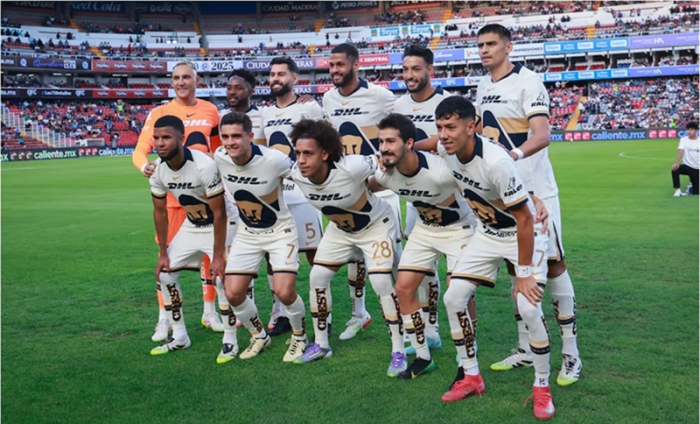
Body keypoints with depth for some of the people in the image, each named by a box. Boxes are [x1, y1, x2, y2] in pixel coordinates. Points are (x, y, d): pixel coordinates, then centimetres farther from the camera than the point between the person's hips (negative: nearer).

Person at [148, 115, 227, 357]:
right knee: (165, 274, 5)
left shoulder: (204, 166, -32)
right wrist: (163, 253, 2)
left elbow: (219, 214, -25)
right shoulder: (158, 169, -12)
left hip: (218, 226, -7)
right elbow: (160, 212, 1)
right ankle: (179, 338, 18)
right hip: (191, 226, 7)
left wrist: (218, 256, -22)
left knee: (222, 278, -19)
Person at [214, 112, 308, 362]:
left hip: (280, 231, -4)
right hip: (247, 233, 5)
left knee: (284, 292, -17)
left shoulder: (273, 160, -27)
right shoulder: (219, 158, -13)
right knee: (233, 292, -4)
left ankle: (299, 337, 15)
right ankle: (259, 336, 24)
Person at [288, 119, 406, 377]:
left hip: (376, 225, -5)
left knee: (381, 282, -17)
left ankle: (398, 351, -1)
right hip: (340, 229, 6)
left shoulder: (352, 168, -38)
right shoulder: (297, 175, -22)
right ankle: (320, 344, 19)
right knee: (317, 277, 1)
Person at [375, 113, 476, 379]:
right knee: (403, 288, 0)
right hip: (425, 229, 6)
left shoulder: (440, 171, -36)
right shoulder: (383, 174, -18)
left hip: (459, 228, -6)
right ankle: (423, 358, 16)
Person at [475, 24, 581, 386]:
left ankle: (570, 354, 6)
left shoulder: (528, 82, -11)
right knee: (514, 264, 11)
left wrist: (515, 154, -40)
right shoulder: (483, 87, 12)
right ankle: (526, 349, 22)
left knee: (552, 262, -4)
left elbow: (542, 135, -22)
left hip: (535, 189, -7)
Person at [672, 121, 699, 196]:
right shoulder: (684, 140, -4)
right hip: (687, 166, 0)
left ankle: (692, 185, 34)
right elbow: (680, 152, -20)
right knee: (675, 169, -35)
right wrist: (676, 163, -39)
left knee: (695, 192, -3)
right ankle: (678, 190, -21)